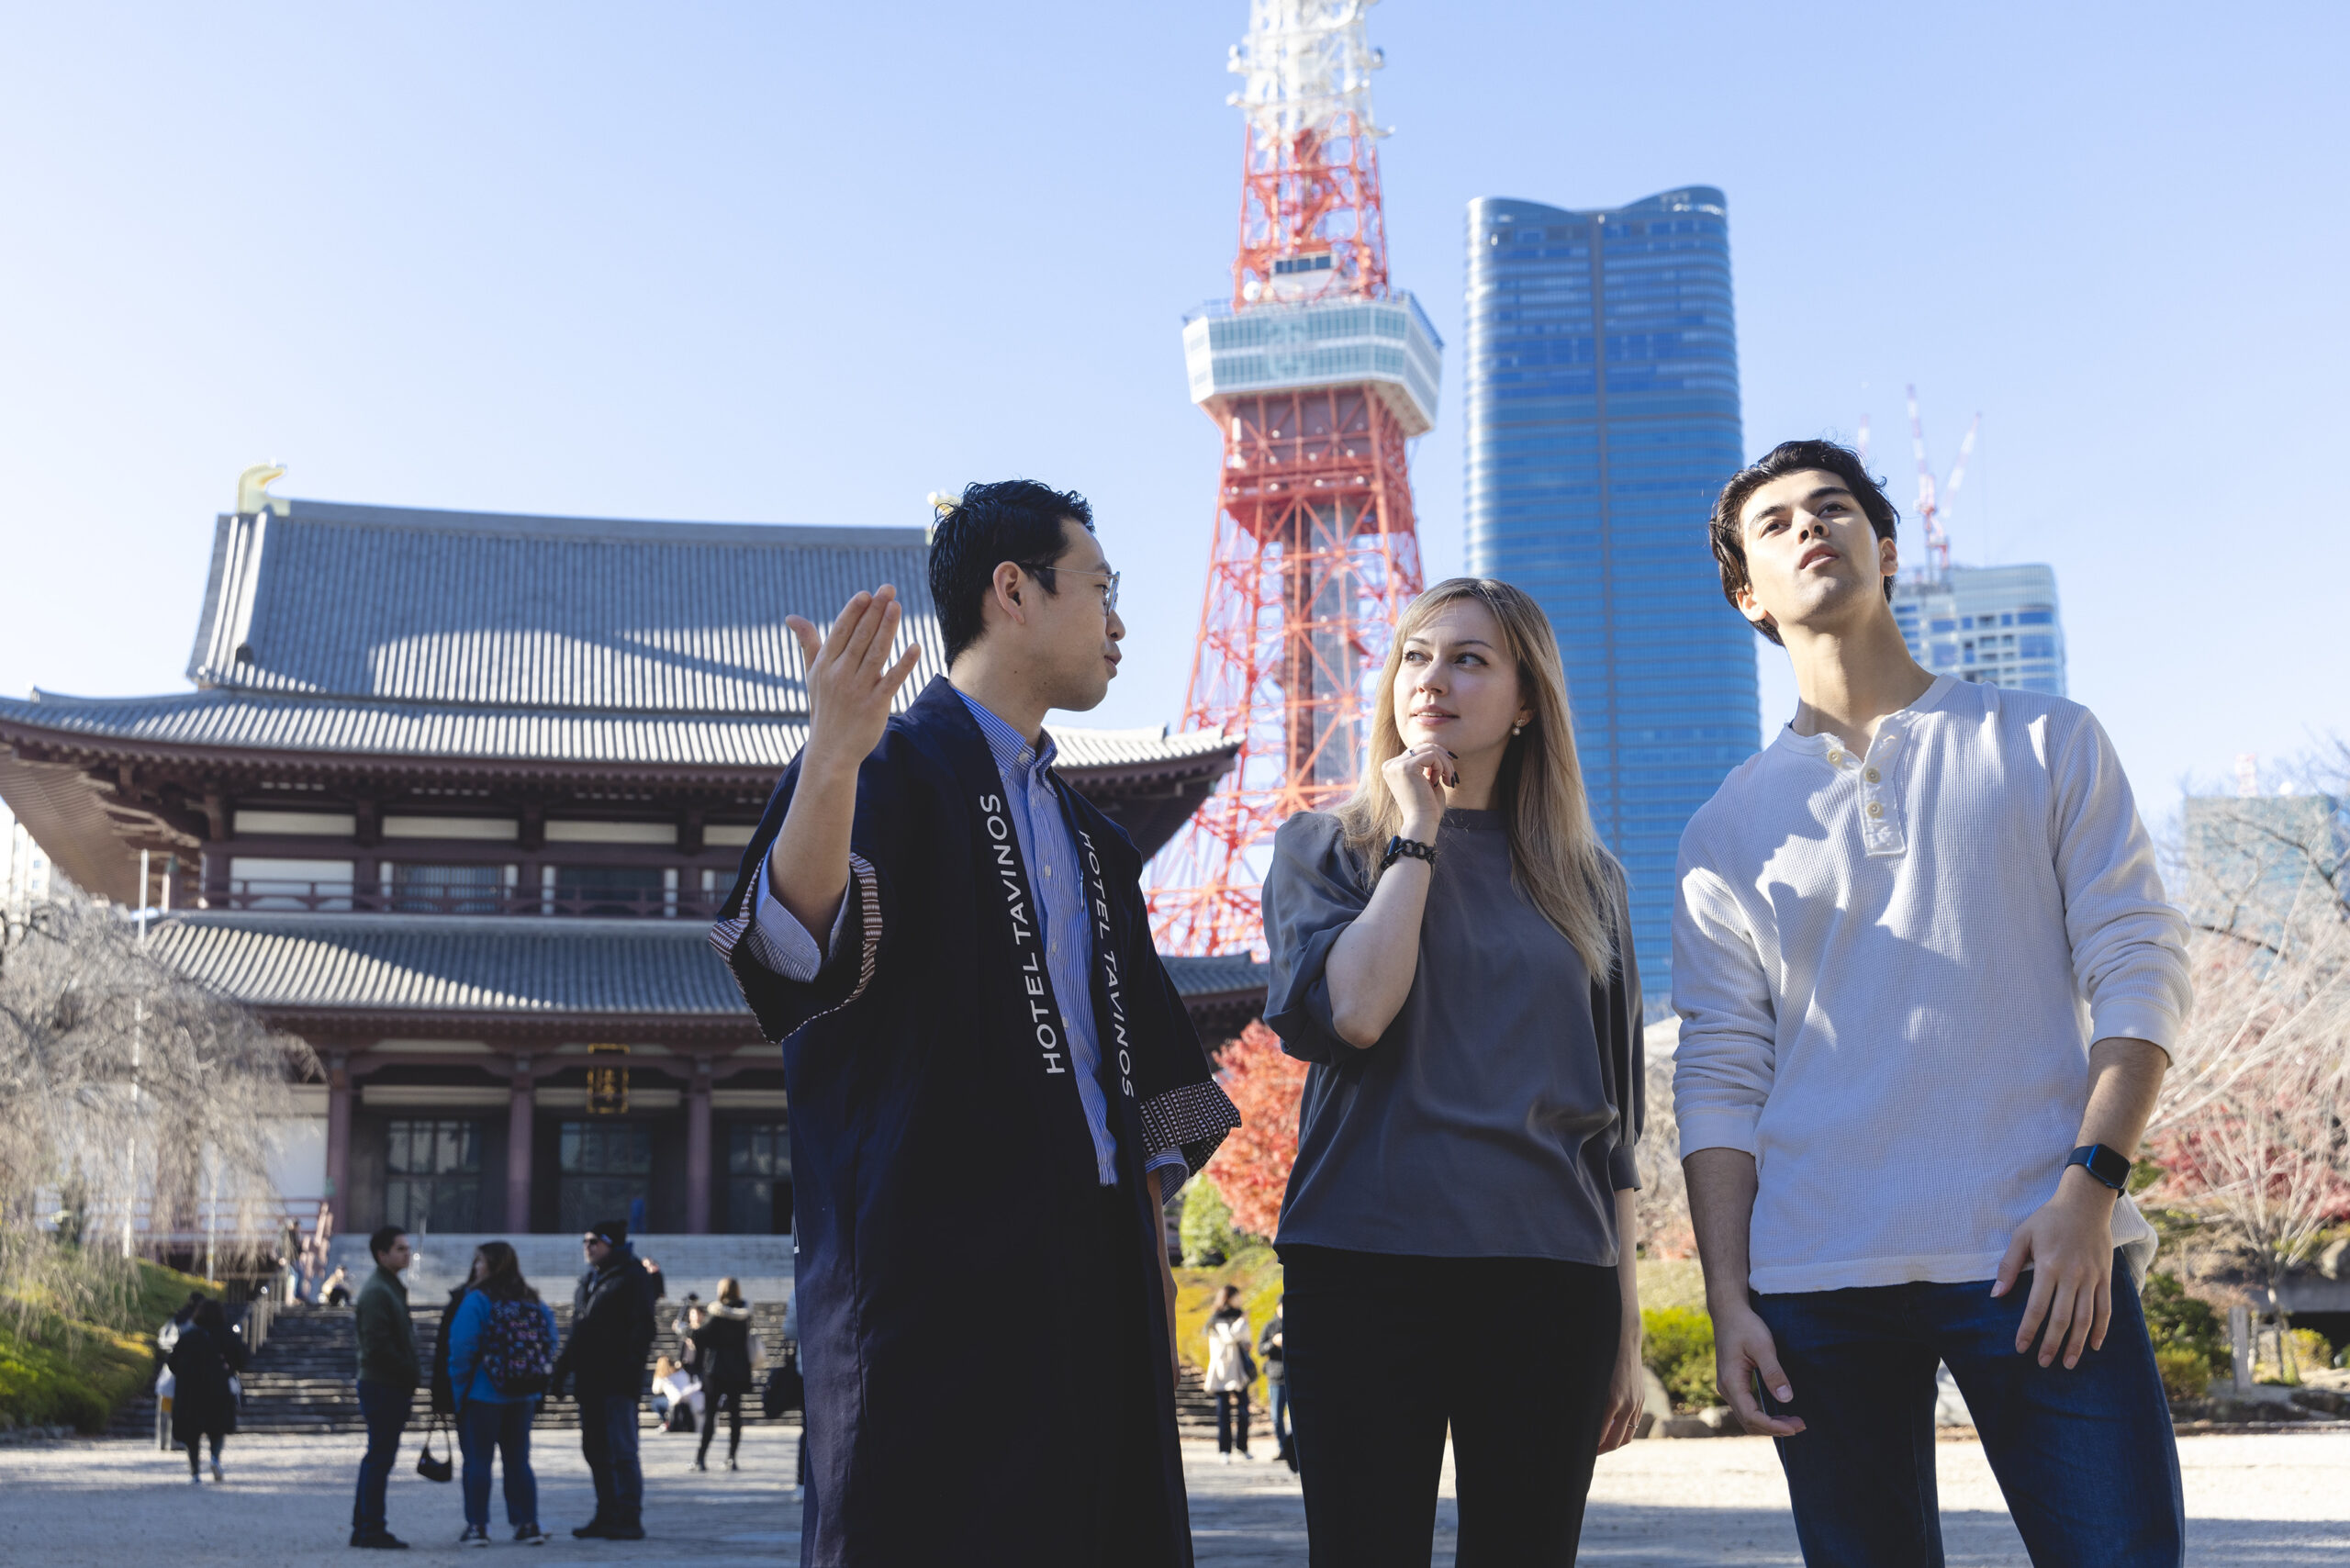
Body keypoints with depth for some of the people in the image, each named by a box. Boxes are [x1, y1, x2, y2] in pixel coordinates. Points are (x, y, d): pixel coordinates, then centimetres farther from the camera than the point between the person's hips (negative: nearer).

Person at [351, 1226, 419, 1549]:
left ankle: (364, 1528, 20)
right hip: (383, 1386, -10)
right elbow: (378, 1345, -21)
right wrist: (411, 1375, -15)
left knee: (377, 1457, 14)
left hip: (389, 1386, 10)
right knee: (380, 1457, -6)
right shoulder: (377, 1291, -14)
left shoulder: (391, 1288, 19)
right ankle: (372, 1529, -2)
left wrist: (410, 1377, 13)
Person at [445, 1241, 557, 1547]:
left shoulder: (476, 1301, -12)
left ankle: (477, 1527, 4)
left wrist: (457, 1389, -5)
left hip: (482, 1396, -5)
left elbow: (462, 1349, -15)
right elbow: (550, 1346, 4)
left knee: (477, 1461, 4)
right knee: (518, 1461, 13)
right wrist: (538, 1389, 12)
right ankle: (528, 1524, 13)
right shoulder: (535, 1303, 3)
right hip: (523, 1397, 5)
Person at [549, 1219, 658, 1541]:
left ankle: (630, 1519, -5)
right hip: (590, 1380, 9)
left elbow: (642, 1328, -13)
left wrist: (632, 1367, -22)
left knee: (621, 1451, -8)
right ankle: (607, 1516, 17)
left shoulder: (632, 1278, -6)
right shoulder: (587, 1282, 20)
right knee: (595, 1451, 11)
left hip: (617, 1381, -9)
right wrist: (561, 1370, 19)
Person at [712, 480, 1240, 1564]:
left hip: (1094, 1278, 7)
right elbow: (794, 953, -21)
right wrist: (831, 764, -36)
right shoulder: (894, 769, -2)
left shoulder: (1089, 840, 22)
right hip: (940, 1277, -7)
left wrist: (1153, 1266, 14)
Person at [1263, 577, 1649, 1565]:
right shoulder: (1322, 847, 8)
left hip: (1547, 1274, 2)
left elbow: (1613, 1124, 15)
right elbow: (1351, 1012, -12)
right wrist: (1416, 835, -3)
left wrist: (1628, 1324, 11)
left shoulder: (1584, 881, 14)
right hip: (1366, 1262, -2)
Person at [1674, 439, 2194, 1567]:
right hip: (1820, 1282, 1)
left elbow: (2139, 969, 3)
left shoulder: (2047, 743, 10)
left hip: (2039, 1256, -1)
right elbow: (1719, 1080, 8)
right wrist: (1727, 1299, -1)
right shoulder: (1729, 829, 11)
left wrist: (2089, 1186, -10)